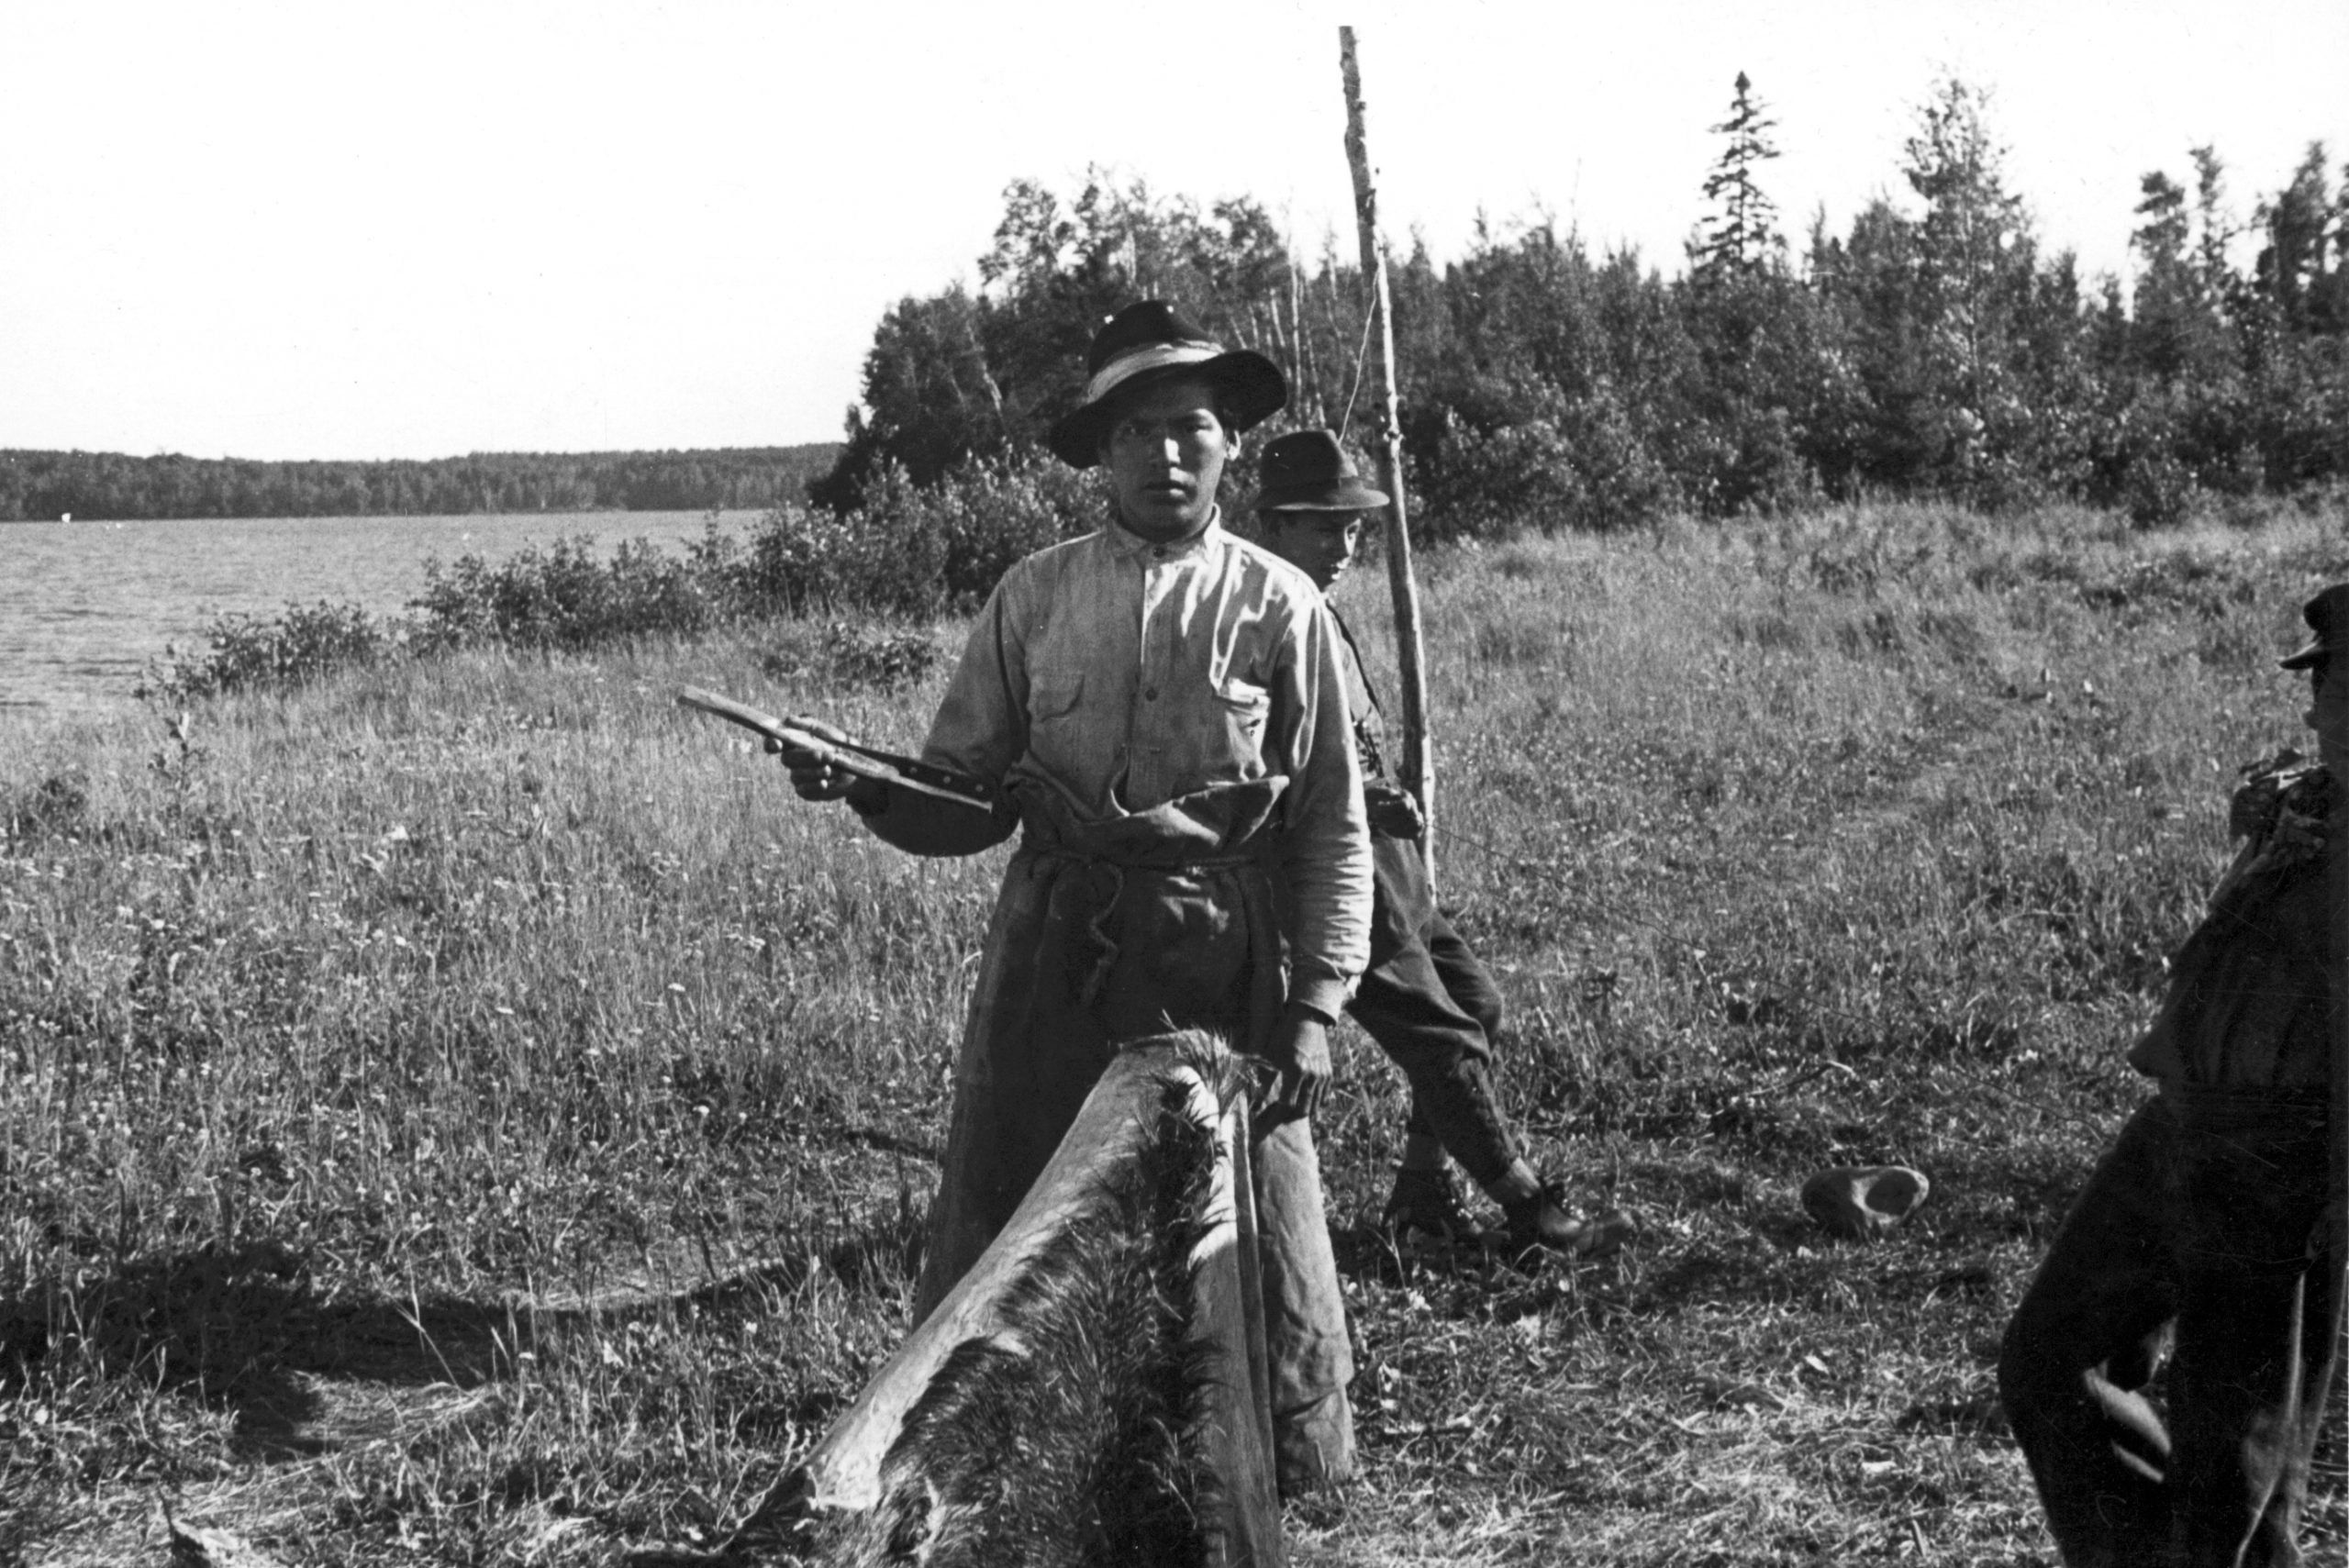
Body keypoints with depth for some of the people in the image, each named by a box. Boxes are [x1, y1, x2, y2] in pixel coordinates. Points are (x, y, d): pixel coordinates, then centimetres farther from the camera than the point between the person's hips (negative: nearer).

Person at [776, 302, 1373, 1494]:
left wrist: (1317, 1004, -7)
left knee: (1258, 1263, 4)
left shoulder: (1280, 607, 2)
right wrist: (862, 790, -13)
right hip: (1052, 963, 2)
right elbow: (964, 802, 7)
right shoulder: (1033, 598, 6)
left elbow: (1334, 826, 1)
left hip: (1224, 968, -1)